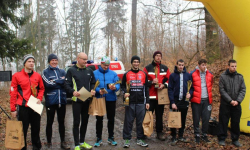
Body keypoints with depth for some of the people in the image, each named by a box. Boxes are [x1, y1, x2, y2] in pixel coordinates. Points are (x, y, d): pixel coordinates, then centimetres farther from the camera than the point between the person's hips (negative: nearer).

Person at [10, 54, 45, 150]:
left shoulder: (38, 76, 4)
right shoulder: (17, 76, -4)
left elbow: (41, 89, 16)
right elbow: (13, 93, -3)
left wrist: (39, 98, -3)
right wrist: (13, 109, -5)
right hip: (22, 107, -3)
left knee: (36, 129, 12)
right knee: (22, 129, 5)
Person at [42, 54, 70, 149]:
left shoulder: (62, 71, 10)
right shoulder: (45, 72, 0)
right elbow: (48, 84, -14)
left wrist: (55, 81, -12)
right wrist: (60, 81, -10)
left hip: (62, 101, 3)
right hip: (50, 101, -3)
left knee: (61, 122, 11)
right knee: (50, 122, 7)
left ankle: (63, 142, 21)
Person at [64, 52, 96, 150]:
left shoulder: (89, 71, 11)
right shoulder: (71, 70, -3)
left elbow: (93, 83, 16)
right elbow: (67, 84, -7)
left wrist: (92, 90, -4)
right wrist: (73, 91, -24)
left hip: (87, 100, 5)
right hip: (77, 100, -5)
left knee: (85, 121, 13)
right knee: (76, 122, -1)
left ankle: (82, 142, 27)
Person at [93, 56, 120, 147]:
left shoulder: (113, 74, 5)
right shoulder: (94, 73, 1)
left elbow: (118, 85, -3)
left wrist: (115, 87, -26)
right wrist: (98, 90, -25)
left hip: (111, 99, 1)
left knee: (111, 119, 9)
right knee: (99, 119, 6)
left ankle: (111, 138, 23)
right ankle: (99, 138, 18)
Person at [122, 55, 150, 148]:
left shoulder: (143, 74, 10)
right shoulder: (127, 74, 6)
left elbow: (146, 88, 11)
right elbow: (123, 85, 11)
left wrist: (147, 102, 7)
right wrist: (125, 92, -11)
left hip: (141, 102, 2)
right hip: (130, 102, -1)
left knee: (141, 121, 6)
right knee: (128, 121, 1)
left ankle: (140, 139, 17)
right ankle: (127, 139, 10)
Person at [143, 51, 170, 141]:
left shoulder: (165, 68, 12)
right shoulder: (147, 68, 4)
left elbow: (169, 79, 11)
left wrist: (164, 85, -7)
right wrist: (151, 82, -15)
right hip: (150, 95, -2)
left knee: (159, 115, 10)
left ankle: (159, 132, 19)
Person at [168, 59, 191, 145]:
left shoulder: (187, 75, 5)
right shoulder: (172, 75, -2)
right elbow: (170, 89, -5)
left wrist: (190, 93, -11)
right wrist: (172, 102, -11)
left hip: (184, 101, 3)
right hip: (175, 101, -2)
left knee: (183, 120, 10)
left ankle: (181, 136, 24)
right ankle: (174, 137, 12)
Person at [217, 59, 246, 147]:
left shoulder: (240, 77, 5)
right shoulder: (223, 76, -4)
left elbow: (243, 90, 2)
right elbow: (222, 90, -7)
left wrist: (238, 101, -10)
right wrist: (230, 100, -12)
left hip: (236, 104, 3)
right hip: (225, 104, -2)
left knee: (236, 122, 10)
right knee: (223, 122, 5)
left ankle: (235, 139, 23)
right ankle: (222, 139, 16)